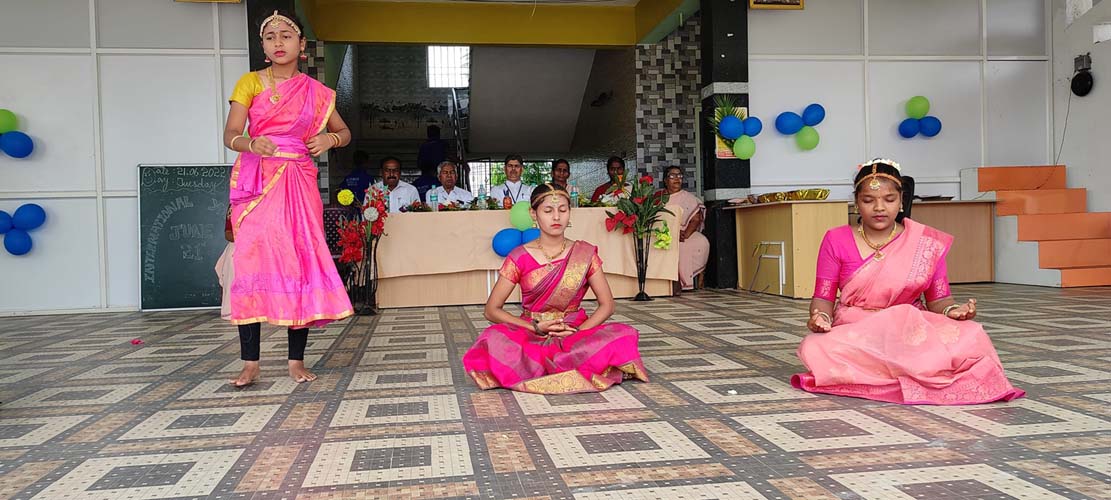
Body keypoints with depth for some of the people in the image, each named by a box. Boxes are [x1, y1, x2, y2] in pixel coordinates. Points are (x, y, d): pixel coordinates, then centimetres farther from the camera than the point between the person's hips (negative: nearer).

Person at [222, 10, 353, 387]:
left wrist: (330, 138, -3)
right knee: (252, 262, -8)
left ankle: (297, 360, 4)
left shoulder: (316, 92, 10)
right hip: (257, 181, -1)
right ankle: (250, 363, -3)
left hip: (299, 183, 2)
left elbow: (345, 133, 20)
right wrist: (251, 143, -27)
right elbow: (230, 135, -5)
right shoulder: (250, 83, 5)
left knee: (301, 262, -2)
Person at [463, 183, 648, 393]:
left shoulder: (585, 254, 2)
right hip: (530, 337, -1)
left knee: (625, 336, -27)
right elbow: (491, 310, -3)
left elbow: (607, 305, 3)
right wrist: (535, 327, -14)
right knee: (494, 341, -33)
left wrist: (578, 331, -14)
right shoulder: (520, 258, -2)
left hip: (577, 333, 1)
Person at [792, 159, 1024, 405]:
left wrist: (953, 310, -17)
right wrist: (820, 317, -22)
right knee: (814, 350, -35)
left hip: (914, 331, 0)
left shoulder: (928, 243, 3)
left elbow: (938, 300, 6)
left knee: (971, 339, -30)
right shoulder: (836, 241, 1)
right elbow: (824, 297, 1)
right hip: (854, 333, 1)